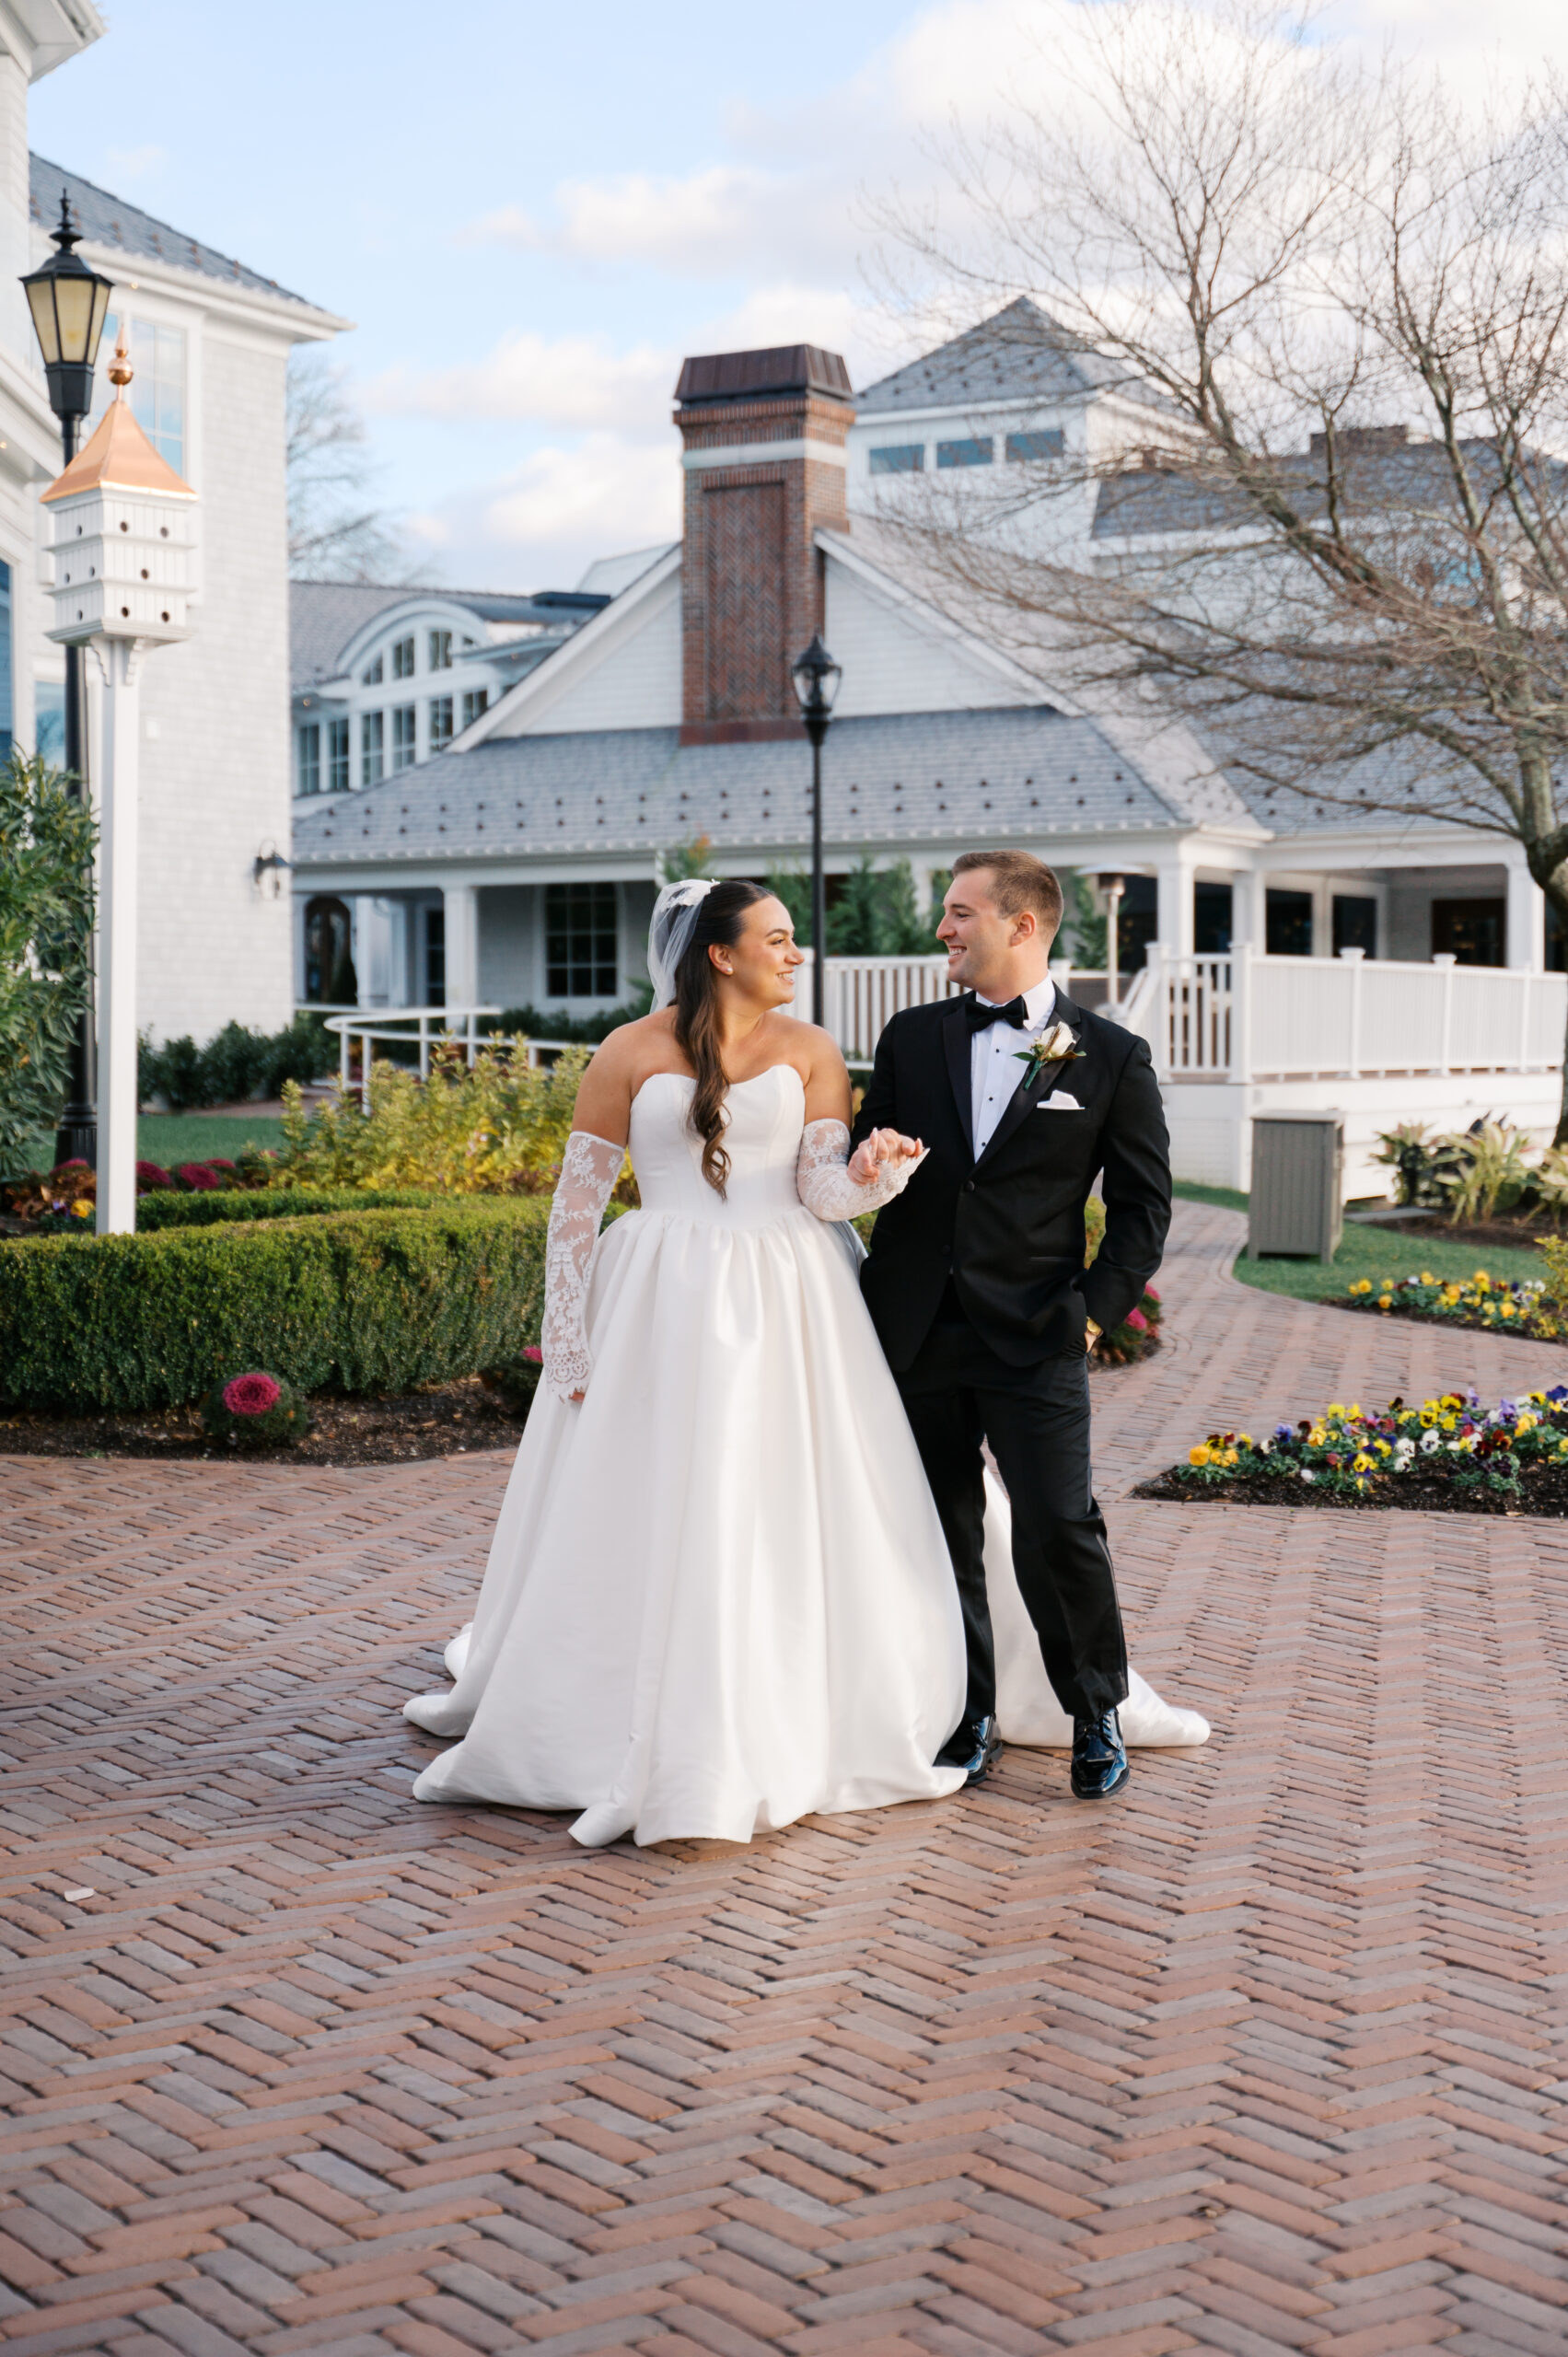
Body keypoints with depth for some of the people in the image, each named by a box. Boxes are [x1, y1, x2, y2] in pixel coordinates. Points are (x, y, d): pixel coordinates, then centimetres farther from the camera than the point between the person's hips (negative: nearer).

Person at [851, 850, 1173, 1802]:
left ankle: (1098, 1713, 12)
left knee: (1059, 1526, -7)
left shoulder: (1112, 1057, 1)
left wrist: (1097, 1311, -5)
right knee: (940, 1534, 8)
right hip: (916, 1331, 3)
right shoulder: (912, 1037, 10)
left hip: (1035, 1339, -3)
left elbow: (1144, 1205, 3)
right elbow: (865, 1159, 16)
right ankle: (969, 1717, 22)